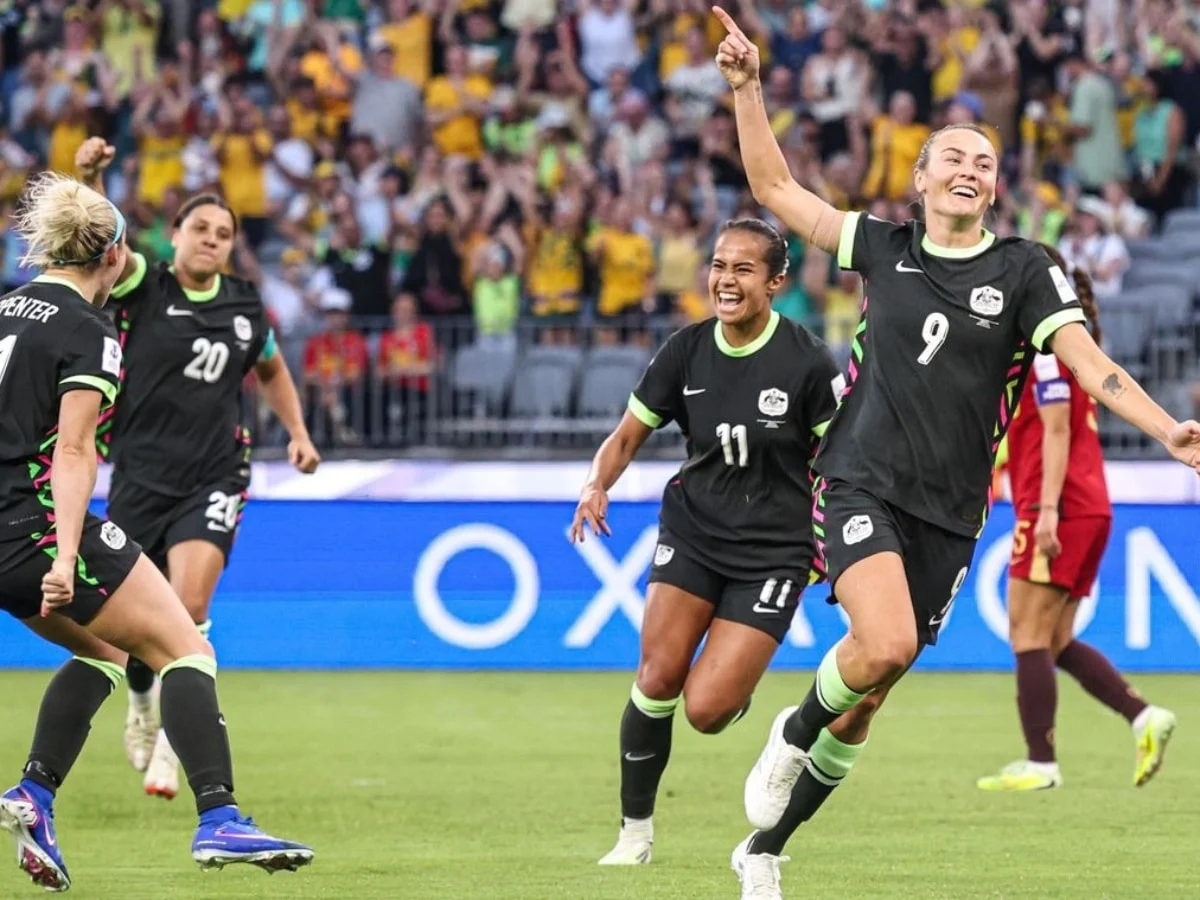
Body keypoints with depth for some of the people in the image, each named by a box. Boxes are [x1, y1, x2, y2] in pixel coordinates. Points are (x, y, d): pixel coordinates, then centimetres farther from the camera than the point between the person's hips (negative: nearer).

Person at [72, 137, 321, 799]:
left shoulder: (246, 308, 6)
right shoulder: (142, 290, -4)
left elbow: (272, 371, 26)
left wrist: (298, 434, 14)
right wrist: (89, 180, -40)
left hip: (212, 481, 1)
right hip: (140, 477, -1)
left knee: (189, 605, -21)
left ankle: (169, 742, -12)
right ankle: (142, 704, 41)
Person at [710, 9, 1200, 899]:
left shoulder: (1023, 270, 1)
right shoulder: (884, 247, 5)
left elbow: (1088, 361, -9)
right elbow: (777, 190, 12)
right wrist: (748, 89, 6)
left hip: (949, 514, 1)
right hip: (863, 484, -1)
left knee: (864, 704, 7)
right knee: (885, 643, -29)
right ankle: (791, 736, 3)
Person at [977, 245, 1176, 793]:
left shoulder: (1045, 345, -10)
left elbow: (1057, 430, -18)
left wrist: (1047, 509, -23)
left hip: (1059, 509, -10)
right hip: (1089, 509, 10)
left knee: (1029, 637, -7)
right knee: (1056, 643, 10)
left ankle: (1039, 763, -8)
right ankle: (1144, 717, -1)